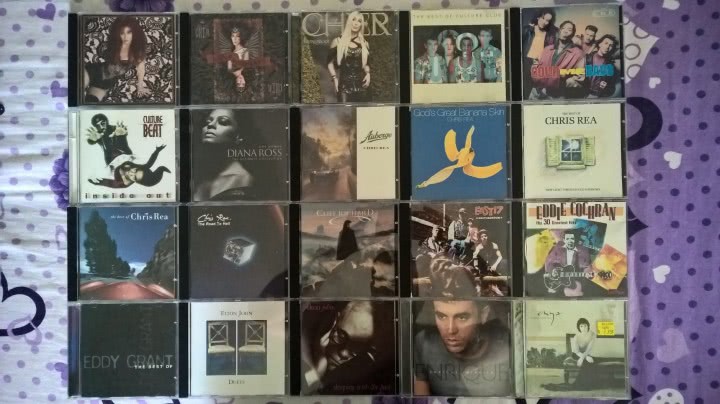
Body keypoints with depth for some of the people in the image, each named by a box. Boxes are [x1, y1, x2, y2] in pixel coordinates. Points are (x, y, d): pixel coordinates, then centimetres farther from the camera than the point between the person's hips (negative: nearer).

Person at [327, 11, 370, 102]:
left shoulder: (364, 43, 11)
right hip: (345, 85, -3)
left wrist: (368, 73, 2)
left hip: (360, 85, 4)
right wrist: (334, 78, -8)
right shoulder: (338, 41, 2)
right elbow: (330, 62, 3)